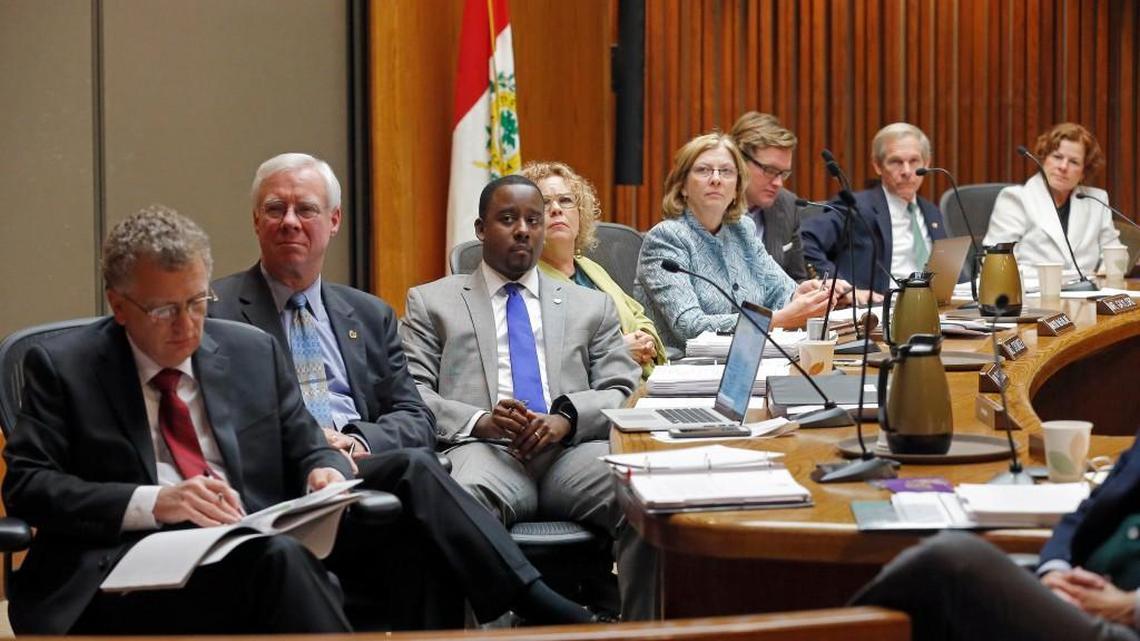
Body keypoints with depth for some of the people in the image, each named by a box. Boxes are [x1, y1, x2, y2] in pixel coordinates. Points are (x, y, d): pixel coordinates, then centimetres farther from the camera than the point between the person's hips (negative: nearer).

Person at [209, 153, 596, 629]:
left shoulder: (370, 316, 23)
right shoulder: (216, 308, 9)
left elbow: (416, 419, 16)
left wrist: (359, 440, -7)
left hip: (368, 467, 4)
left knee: (421, 545, -34)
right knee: (414, 468, -31)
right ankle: (539, 606, -35)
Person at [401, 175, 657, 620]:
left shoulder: (591, 306, 26)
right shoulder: (432, 302, 20)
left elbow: (625, 395, 15)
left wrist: (568, 416, -7)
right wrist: (479, 421, -12)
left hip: (572, 451, 2)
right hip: (484, 449, -2)